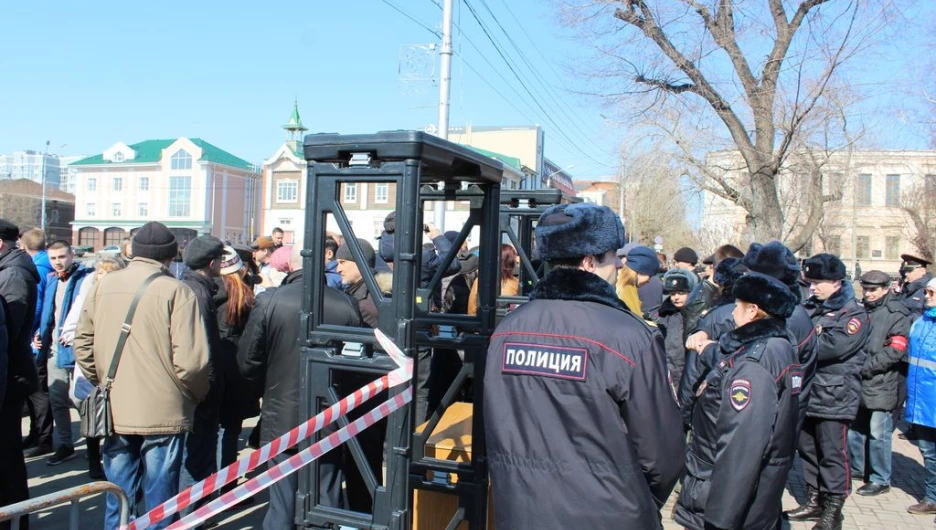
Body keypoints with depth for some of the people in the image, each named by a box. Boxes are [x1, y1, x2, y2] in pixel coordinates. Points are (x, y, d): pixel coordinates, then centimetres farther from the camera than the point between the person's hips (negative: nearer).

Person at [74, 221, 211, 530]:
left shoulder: (103, 286, 2)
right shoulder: (176, 292, -14)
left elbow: (82, 344, 9)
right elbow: (191, 360, -19)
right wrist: (198, 393, -1)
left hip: (115, 412, 4)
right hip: (163, 414, -4)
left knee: (118, 500, 18)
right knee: (159, 500, 10)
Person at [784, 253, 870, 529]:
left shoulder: (855, 313, -8)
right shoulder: (811, 308, 13)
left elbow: (834, 346, -22)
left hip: (834, 396, -7)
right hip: (806, 391, 7)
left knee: (833, 453, 0)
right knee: (807, 447, 15)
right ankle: (814, 501, 29)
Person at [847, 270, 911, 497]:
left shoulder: (897, 314, -7)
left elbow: (896, 350, -15)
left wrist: (866, 367, -17)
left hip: (880, 385, -6)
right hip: (856, 383, 6)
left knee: (877, 434, 1)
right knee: (854, 429, 15)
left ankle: (880, 480, 15)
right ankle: (858, 468, 33)